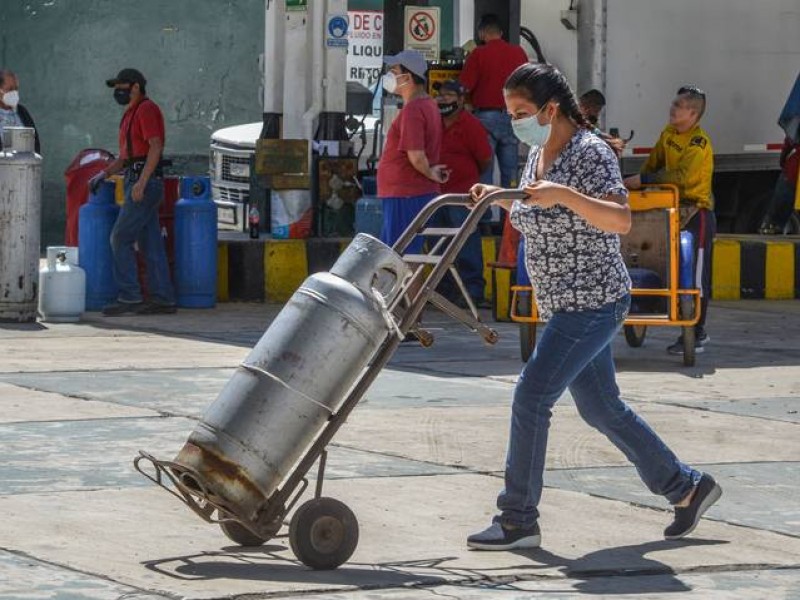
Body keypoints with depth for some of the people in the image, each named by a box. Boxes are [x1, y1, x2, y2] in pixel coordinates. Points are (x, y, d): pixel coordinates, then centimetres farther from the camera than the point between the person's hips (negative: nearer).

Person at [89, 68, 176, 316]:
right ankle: (163, 298, 7)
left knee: (121, 238, -10)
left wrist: (141, 182, -25)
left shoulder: (147, 110, -10)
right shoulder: (132, 113, 21)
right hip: (136, 182, 10)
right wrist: (104, 173, 16)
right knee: (150, 243, 7)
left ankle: (129, 297, -10)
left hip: (146, 182, -10)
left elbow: (155, 147, -19)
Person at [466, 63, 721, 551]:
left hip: (593, 304, -10)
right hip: (566, 307, 10)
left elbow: (620, 221, -27)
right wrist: (499, 197, 9)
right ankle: (687, 488, 27)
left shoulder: (590, 154, -16)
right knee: (601, 408, 15)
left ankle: (518, 521, -7)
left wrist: (564, 194, -37)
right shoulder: (538, 154, 10)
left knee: (531, 397, -13)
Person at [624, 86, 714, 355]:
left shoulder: (699, 143, -17)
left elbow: (682, 176, -28)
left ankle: (695, 337, -1)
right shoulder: (668, 133, 9)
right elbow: (655, 162, 17)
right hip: (676, 210, 9)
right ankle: (697, 332, 21)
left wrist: (643, 180, -27)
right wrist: (638, 183, 1)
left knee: (695, 277, -6)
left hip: (697, 213, -9)